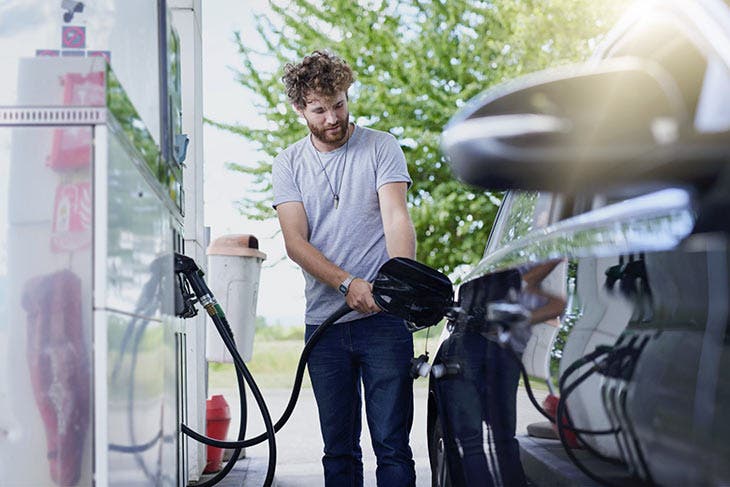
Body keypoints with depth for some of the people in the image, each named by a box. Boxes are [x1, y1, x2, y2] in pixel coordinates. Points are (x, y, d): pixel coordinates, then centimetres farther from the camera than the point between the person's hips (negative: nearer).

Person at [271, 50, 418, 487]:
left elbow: (397, 219, -10)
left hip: (383, 320, -3)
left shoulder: (381, 147, 3)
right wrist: (348, 284, -18)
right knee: (339, 450, 9)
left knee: (392, 444, -4)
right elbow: (296, 242, -1)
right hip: (324, 323, 3)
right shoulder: (289, 164, 9)